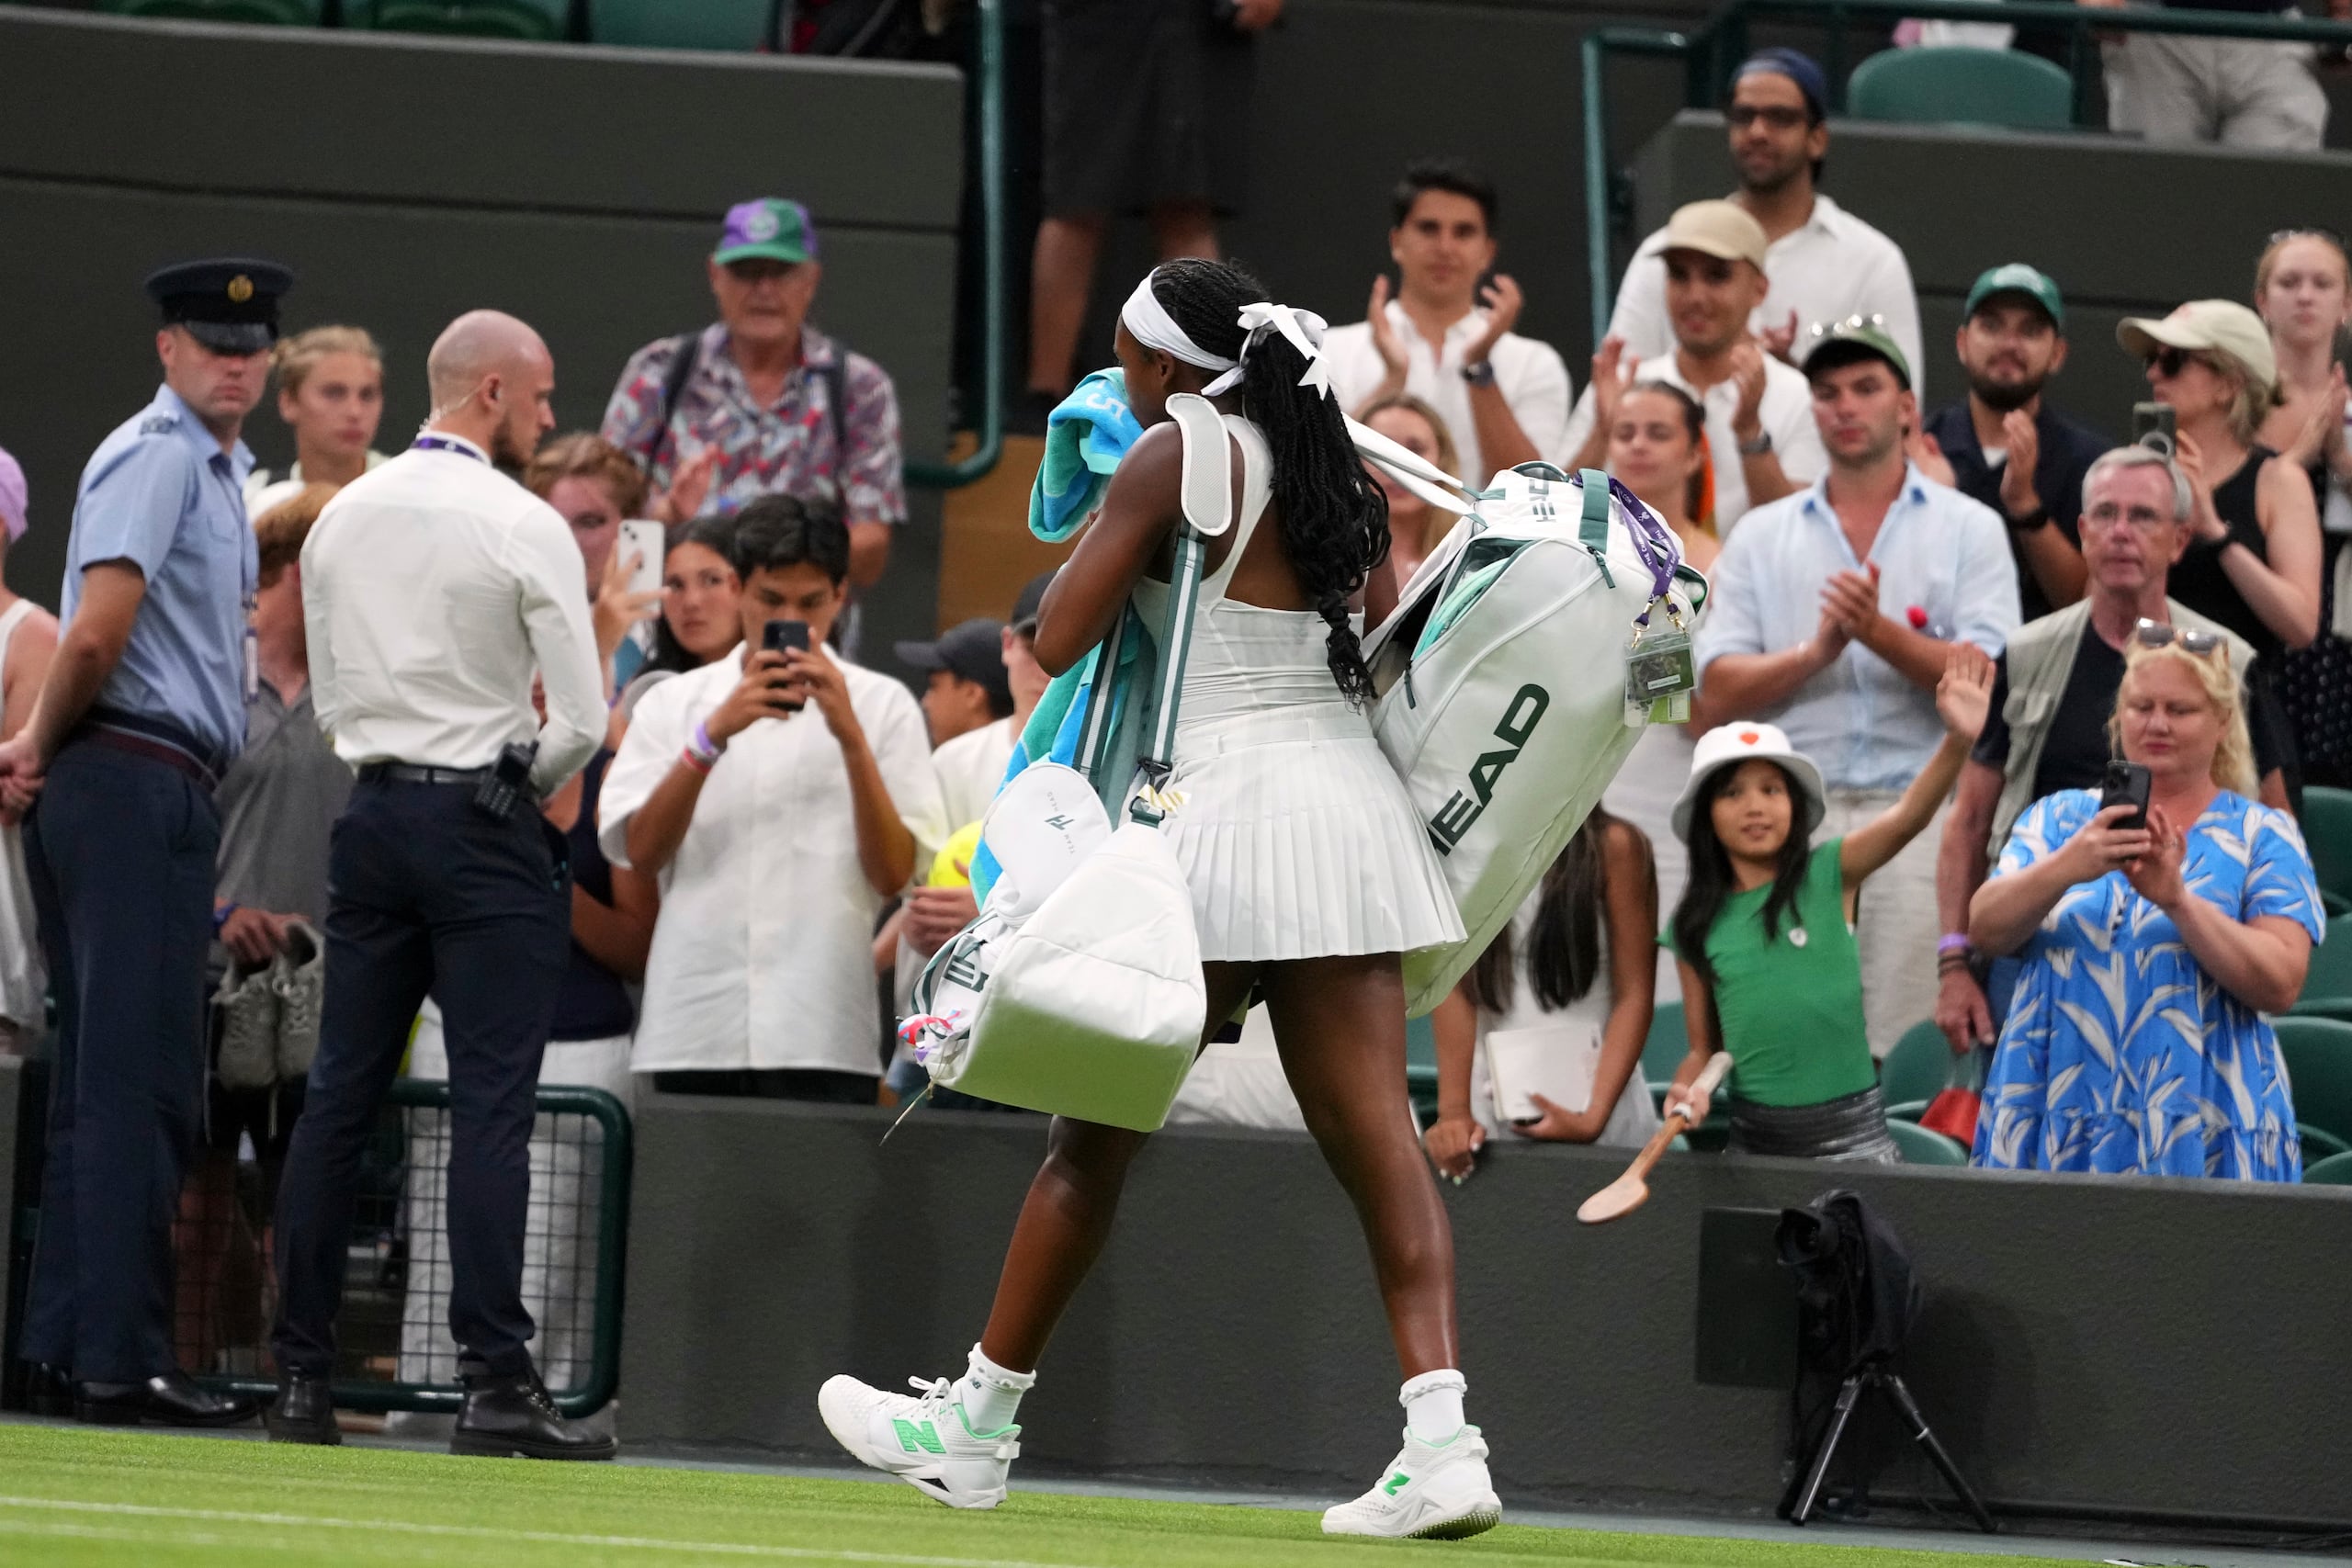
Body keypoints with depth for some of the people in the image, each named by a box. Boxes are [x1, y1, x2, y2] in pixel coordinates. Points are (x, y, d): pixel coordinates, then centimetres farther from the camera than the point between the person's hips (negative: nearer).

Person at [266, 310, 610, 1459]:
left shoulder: (343, 516, 8)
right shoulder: (522, 529, -10)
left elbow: (328, 693, 13)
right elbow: (581, 717, -11)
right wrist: (527, 783, 7)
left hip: (370, 811, 6)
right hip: (486, 825, -6)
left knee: (339, 1096, 7)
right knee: (491, 1107, -7)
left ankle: (300, 1376, 6)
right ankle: (495, 1384, -12)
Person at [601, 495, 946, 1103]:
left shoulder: (881, 705, 10)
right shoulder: (674, 702, 14)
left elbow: (895, 874, 0)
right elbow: (640, 851, 0)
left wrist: (850, 735, -11)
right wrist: (714, 734, -12)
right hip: (692, 1029, 1)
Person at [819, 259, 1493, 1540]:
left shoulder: (1178, 454, -7)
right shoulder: (1326, 464, 14)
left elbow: (1057, 638, -8)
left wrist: (1105, 524, 10)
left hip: (1232, 800, -6)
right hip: (1351, 799, 6)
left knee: (1098, 1131, 6)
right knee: (1375, 1135, -3)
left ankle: (975, 1429, 16)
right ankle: (1440, 1440, -17)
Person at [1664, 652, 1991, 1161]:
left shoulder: (1830, 875, -2)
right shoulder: (1695, 927, 5)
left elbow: (1907, 817, -19)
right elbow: (1705, 1047, 12)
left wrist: (1958, 740, -35)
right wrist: (1688, 1090, -10)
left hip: (1848, 1128, -2)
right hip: (1754, 1132, 2)